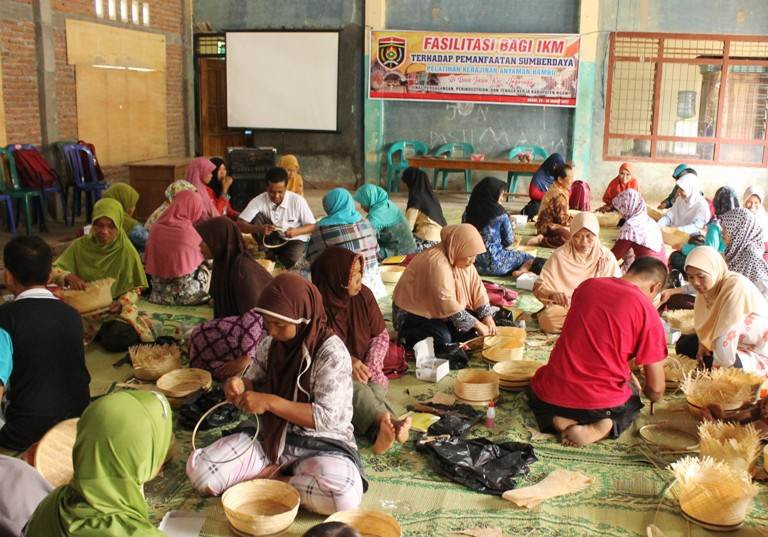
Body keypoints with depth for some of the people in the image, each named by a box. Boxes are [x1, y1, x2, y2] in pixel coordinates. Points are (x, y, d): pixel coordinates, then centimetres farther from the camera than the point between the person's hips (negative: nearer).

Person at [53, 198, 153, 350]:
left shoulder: (127, 252, -8)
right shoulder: (80, 246, -3)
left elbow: (135, 288, -1)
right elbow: (53, 270, -1)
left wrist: (121, 303, -21)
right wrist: (68, 277, -24)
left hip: (116, 308, -3)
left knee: (116, 340, -30)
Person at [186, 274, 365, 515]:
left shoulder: (332, 353, -19)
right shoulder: (271, 344, 0)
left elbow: (327, 417, -23)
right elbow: (255, 382, 12)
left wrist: (270, 402, -28)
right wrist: (239, 385, -13)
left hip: (320, 445, -4)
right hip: (270, 438, 5)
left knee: (345, 495, -36)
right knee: (198, 469, -12)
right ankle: (279, 472, -2)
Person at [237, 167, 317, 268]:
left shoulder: (297, 201, -19)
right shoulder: (259, 201, -17)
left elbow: (312, 226, -11)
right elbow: (240, 224, -21)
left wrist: (296, 231, -32)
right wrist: (259, 229, -40)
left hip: (293, 240, -1)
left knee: (291, 260, -34)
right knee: (257, 217, -23)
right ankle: (270, 254, -11)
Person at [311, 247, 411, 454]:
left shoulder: (363, 295, 1)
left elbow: (381, 335, 7)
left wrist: (370, 367, -10)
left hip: (361, 367, 4)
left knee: (375, 390, -30)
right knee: (353, 388, -36)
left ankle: (380, 431, -58)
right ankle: (390, 423, -62)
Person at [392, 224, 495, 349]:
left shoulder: (462, 259, -3)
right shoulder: (437, 263, -31)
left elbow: (477, 288, 1)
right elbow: (448, 305, -34)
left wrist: (487, 316, -11)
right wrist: (477, 325, -28)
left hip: (439, 310, 8)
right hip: (414, 313, -8)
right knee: (442, 338, -29)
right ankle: (407, 336, -4)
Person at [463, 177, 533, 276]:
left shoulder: (468, 211, 2)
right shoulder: (499, 213, -12)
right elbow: (509, 240, -4)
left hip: (472, 263, 6)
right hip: (493, 264, -6)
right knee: (528, 258, 11)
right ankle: (522, 270, -14)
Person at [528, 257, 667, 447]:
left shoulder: (587, 285, 4)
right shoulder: (647, 312, -9)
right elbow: (656, 389, -5)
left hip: (552, 397, 2)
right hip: (603, 405, -2)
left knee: (540, 387, 37)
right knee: (632, 401, 32)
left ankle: (560, 421, 3)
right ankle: (603, 428, -2)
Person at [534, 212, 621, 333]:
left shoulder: (606, 257, -1)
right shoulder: (560, 255, -7)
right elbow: (538, 287, -9)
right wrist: (553, 295, -31)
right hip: (564, 306, -1)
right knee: (548, 320, -34)